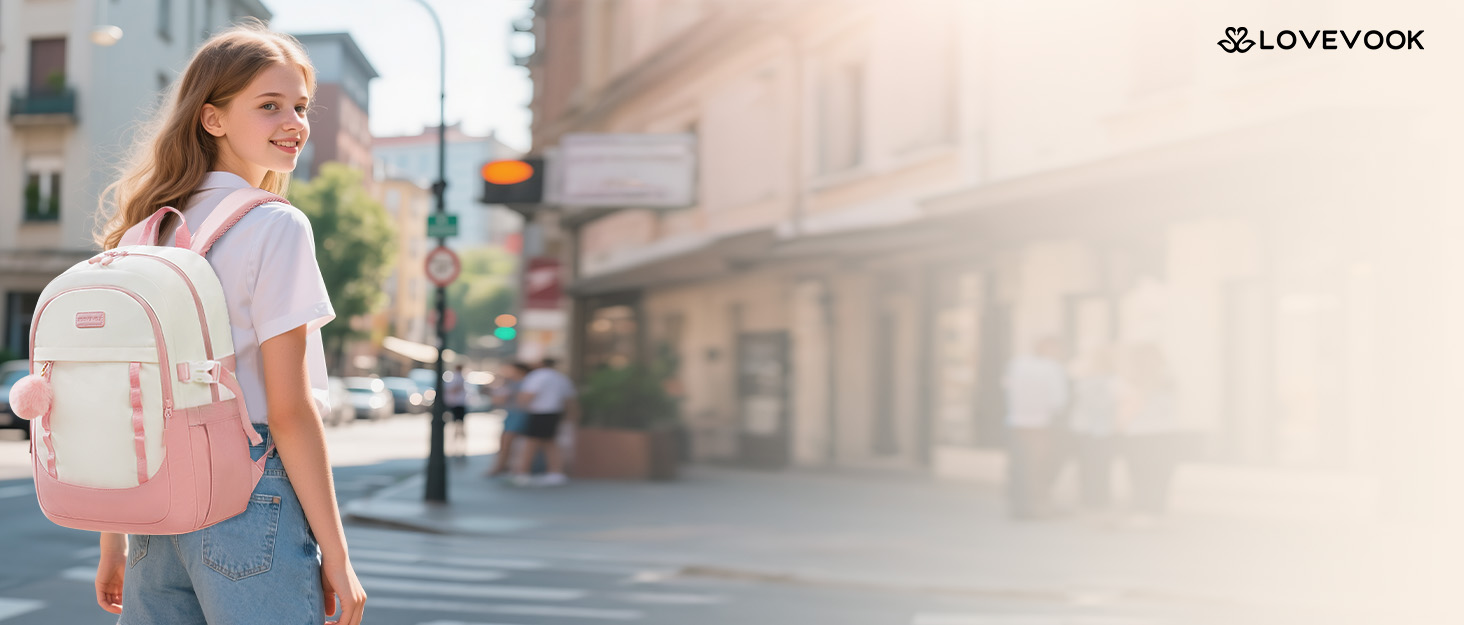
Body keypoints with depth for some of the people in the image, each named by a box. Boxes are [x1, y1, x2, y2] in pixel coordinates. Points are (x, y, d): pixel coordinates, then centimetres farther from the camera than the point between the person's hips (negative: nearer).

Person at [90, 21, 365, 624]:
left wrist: (113, 542, 18)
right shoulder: (275, 225, -10)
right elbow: (288, 409, -14)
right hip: (249, 498, -7)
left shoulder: (146, 230, 10)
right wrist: (336, 557, -9)